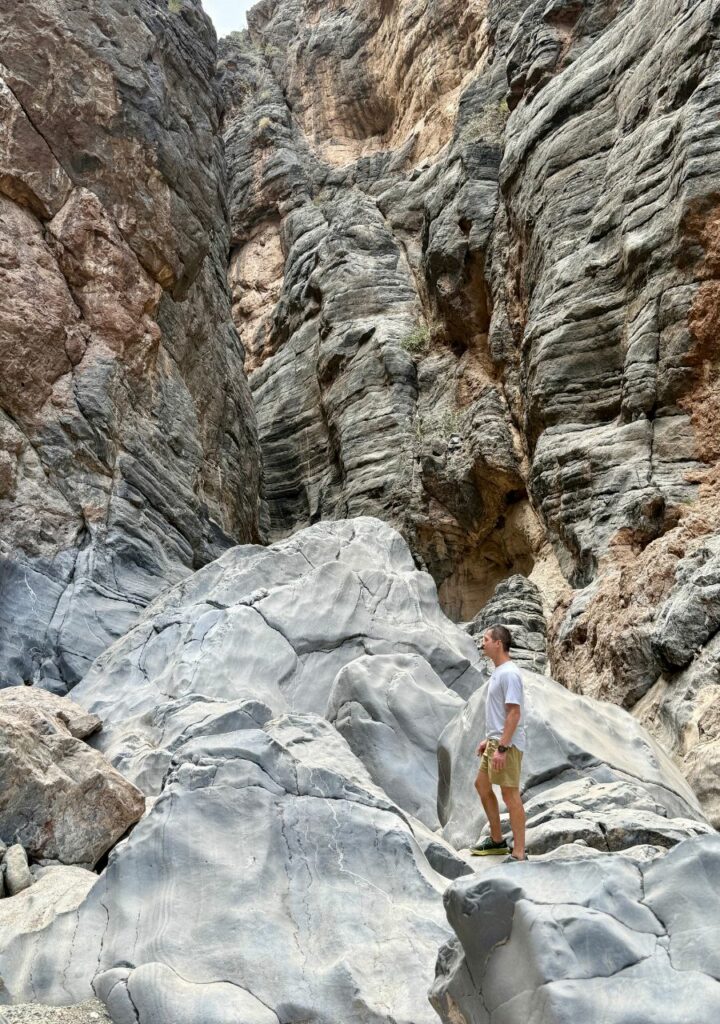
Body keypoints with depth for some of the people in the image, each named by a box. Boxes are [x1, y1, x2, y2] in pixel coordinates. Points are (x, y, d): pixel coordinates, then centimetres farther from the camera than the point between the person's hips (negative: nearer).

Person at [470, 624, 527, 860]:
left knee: (510, 795, -6)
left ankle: (519, 854, 1)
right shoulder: (498, 672, 13)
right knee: (482, 785, 19)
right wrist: (488, 739, 22)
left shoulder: (509, 674, -19)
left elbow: (514, 713, -23)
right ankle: (497, 840, 29)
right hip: (495, 741, 11)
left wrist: (502, 748, -26)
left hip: (506, 744, -11)